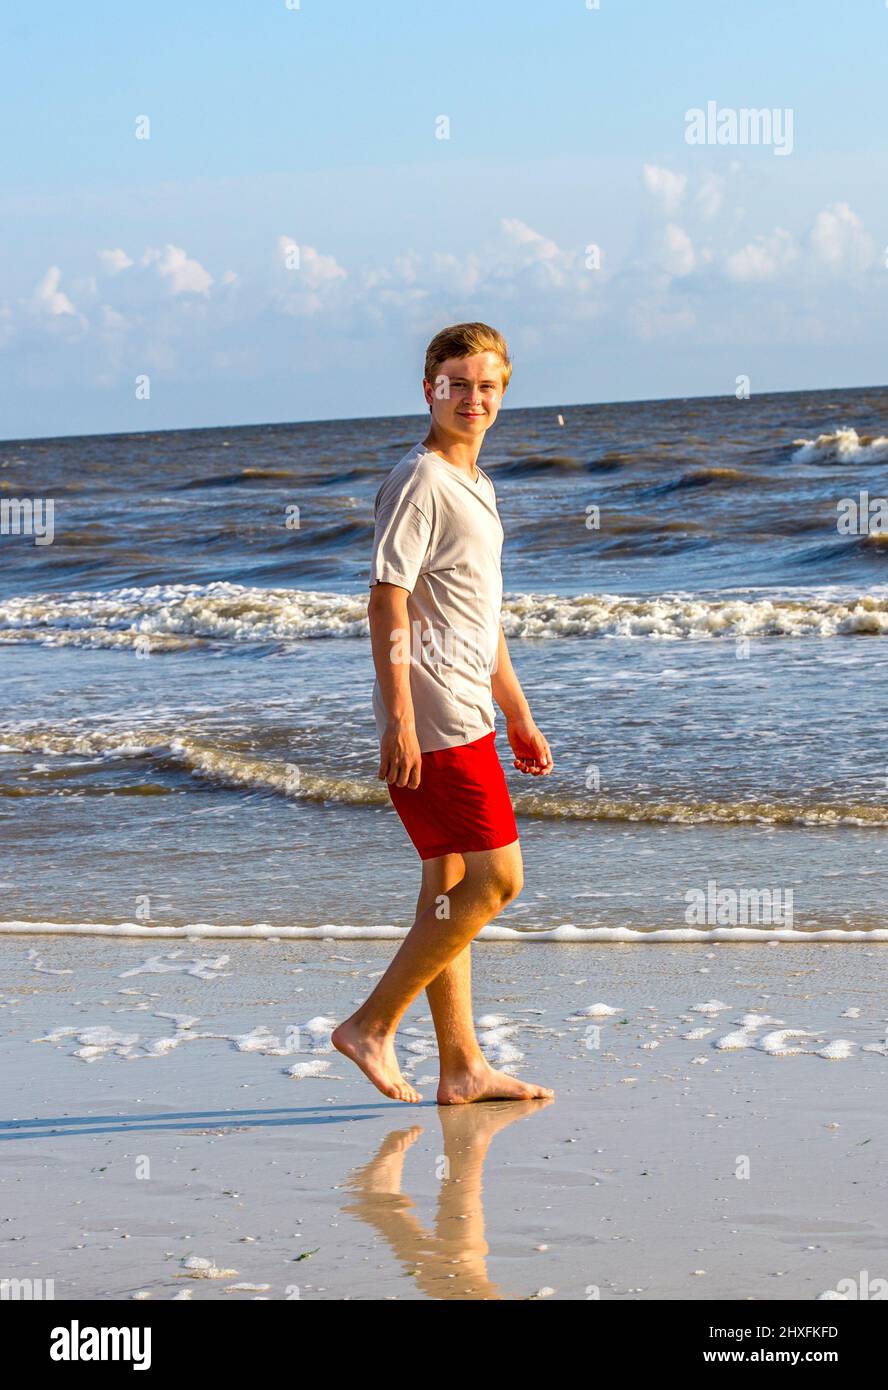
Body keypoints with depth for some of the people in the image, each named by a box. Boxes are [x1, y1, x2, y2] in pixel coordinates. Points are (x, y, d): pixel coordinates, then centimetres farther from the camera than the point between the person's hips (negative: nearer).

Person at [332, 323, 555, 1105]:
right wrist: (399, 719, -23)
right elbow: (387, 600, -18)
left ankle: (462, 1066, 13)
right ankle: (373, 1026, -5)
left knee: (452, 883, 9)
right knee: (495, 879, -10)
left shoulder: (473, 485, 19)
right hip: (435, 721, -10)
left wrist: (518, 715, 26)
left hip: (466, 717, 10)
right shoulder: (419, 482, -11)